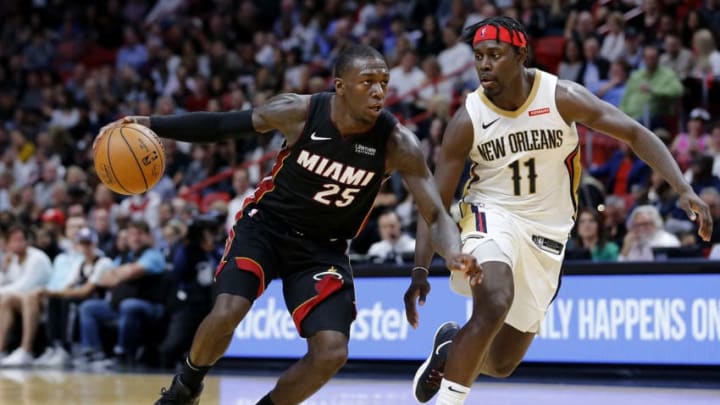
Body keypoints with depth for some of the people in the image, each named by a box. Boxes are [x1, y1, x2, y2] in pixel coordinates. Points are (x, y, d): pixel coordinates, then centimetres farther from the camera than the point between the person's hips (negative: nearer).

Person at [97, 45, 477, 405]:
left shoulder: (397, 143, -20)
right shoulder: (299, 112, -20)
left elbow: (436, 216, -20)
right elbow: (223, 124, -5)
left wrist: (454, 254, -43)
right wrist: (151, 125, -9)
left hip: (323, 247, 1)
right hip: (266, 224, -1)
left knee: (332, 353, -16)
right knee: (225, 315, -24)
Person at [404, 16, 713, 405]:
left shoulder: (561, 97, -13)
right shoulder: (468, 119, -12)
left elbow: (635, 133, -10)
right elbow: (436, 201, -8)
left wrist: (684, 190, -23)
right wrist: (419, 272, -19)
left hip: (546, 233, 2)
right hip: (491, 216, -2)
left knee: (502, 363, 6)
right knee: (494, 306, -35)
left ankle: (453, 345, 39)